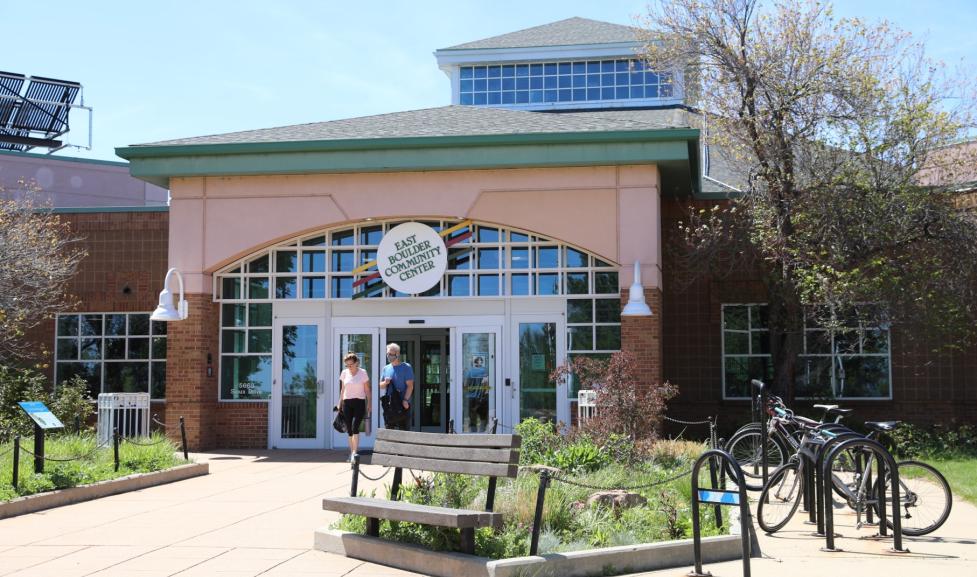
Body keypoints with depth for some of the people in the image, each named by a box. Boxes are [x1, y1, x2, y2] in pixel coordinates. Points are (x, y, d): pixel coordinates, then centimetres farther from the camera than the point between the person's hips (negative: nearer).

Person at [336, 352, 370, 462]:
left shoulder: (363, 373, -3)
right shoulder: (344, 373, 6)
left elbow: (367, 390, 1)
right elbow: (342, 389, 15)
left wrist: (369, 404, -2)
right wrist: (340, 403, 13)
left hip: (359, 402, -4)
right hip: (347, 402, 4)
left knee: (355, 427, -17)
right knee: (349, 429, 5)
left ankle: (355, 452, -21)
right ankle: (352, 452, 13)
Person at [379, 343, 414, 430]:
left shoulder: (406, 367, -2)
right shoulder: (386, 368, 13)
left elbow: (410, 386, -8)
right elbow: (380, 385, 19)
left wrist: (405, 400, -20)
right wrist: (385, 383, -4)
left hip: (403, 405, -5)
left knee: (404, 431, -4)